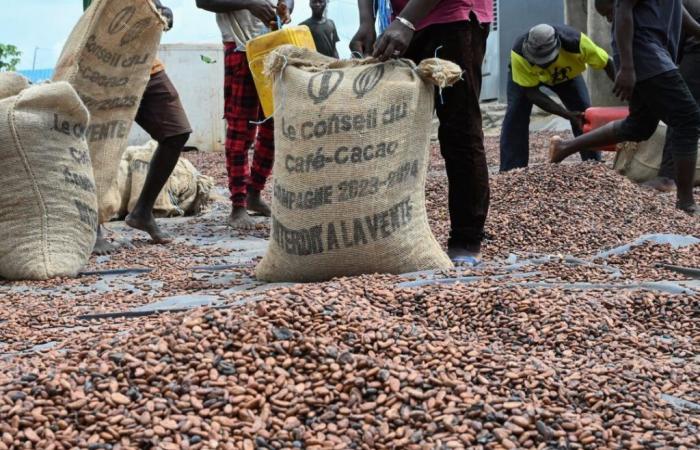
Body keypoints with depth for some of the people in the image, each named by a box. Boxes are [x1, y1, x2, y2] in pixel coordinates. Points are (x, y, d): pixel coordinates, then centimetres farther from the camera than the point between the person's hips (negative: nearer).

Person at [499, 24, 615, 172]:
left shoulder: (575, 41, -42)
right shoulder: (519, 54, -42)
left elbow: (608, 64, -27)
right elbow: (531, 93, -34)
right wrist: (567, 114, -41)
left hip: (566, 73, 1)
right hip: (525, 74, -1)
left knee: (585, 115, -8)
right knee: (516, 117, -18)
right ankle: (511, 171, -15)